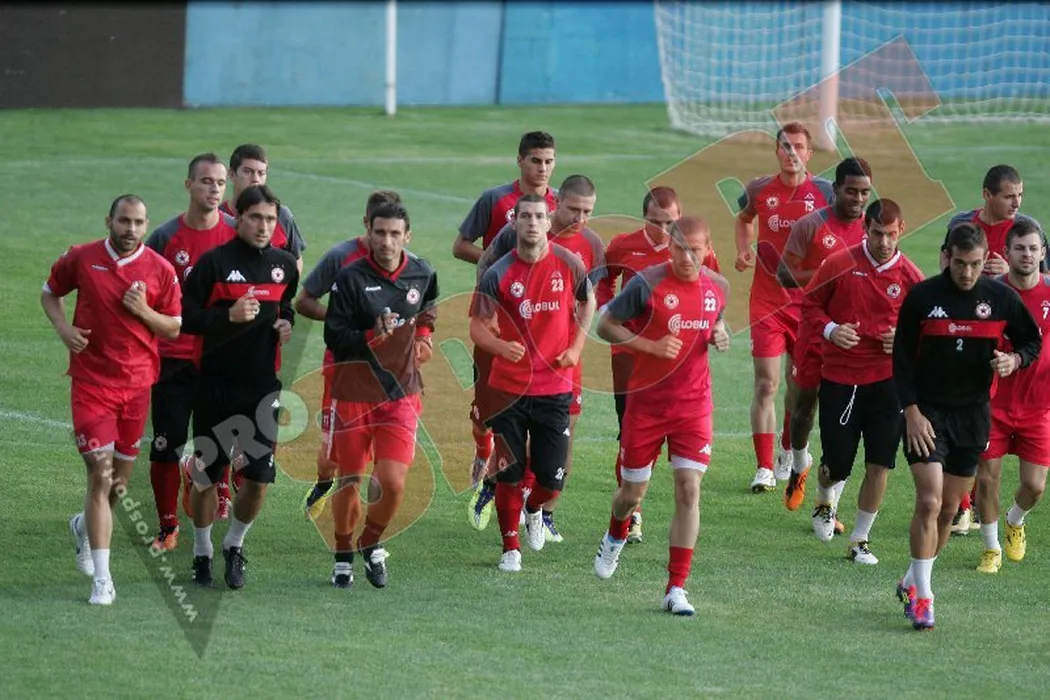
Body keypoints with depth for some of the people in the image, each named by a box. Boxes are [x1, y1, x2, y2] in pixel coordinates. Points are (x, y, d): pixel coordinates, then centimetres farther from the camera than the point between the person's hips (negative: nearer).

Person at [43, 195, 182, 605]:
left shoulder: (160, 271, -1)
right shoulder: (81, 259, -2)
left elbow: (174, 328, 6)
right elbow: (50, 292, 14)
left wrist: (144, 311, -14)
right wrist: (64, 328, -5)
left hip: (137, 383, 3)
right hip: (91, 382, -2)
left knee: (120, 481, 12)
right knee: (100, 474, -12)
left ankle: (85, 526, 45)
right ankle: (102, 579, -11)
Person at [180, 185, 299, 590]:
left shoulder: (284, 265, 6)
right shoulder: (214, 262, -8)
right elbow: (186, 317, -9)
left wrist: (289, 324, 2)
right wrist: (229, 317, -22)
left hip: (263, 387, 3)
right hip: (216, 385, -3)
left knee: (259, 477, -1)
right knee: (207, 476, 4)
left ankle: (235, 546, 23)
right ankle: (202, 553, 23)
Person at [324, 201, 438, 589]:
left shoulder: (423, 274, 1)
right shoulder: (350, 278, -11)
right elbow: (333, 336, -13)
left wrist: (423, 334, 10)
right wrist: (373, 336, -27)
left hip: (401, 393, 2)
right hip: (353, 392, -2)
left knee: (392, 483, -10)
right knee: (349, 481, 6)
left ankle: (371, 545, 18)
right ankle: (343, 557, 28)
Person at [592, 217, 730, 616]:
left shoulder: (718, 287, 2)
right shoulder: (648, 283, -12)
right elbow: (606, 325, -6)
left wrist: (719, 336, -1)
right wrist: (651, 346, -18)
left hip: (693, 405, 2)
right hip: (646, 402, -2)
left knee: (689, 489, -10)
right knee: (633, 492, 9)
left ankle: (676, 589, -7)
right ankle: (615, 538, 47)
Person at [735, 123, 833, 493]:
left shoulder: (823, 192, -4)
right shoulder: (759, 190, 0)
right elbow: (744, 219, 22)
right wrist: (744, 250, 4)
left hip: (808, 300, 0)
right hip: (766, 302, 0)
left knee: (800, 384, 11)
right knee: (766, 383, -6)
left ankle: (788, 455, 31)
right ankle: (764, 467, -3)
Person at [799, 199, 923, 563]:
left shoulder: (910, 276, -1)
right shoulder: (839, 264, -5)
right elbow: (810, 306, 4)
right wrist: (830, 329, -14)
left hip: (886, 379, 1)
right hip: (839, 378, -1)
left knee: (879, 463, -6)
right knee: (836, 463, 3)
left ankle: (860, 540, 8)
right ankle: (825, 501, 40)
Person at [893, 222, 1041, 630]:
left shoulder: (1001, 298, -1)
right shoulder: (922, 296, -7)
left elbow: (1032, 341, 12)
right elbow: (902, 358, -2)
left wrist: (1014, 360, -11)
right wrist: (912, 411, -10)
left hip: (973, 414, 3)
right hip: (927, 413, -3)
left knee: (949, 509, 8)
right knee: (929, 502, -14)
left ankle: (912, 582, 27)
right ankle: (921, 596, -8)